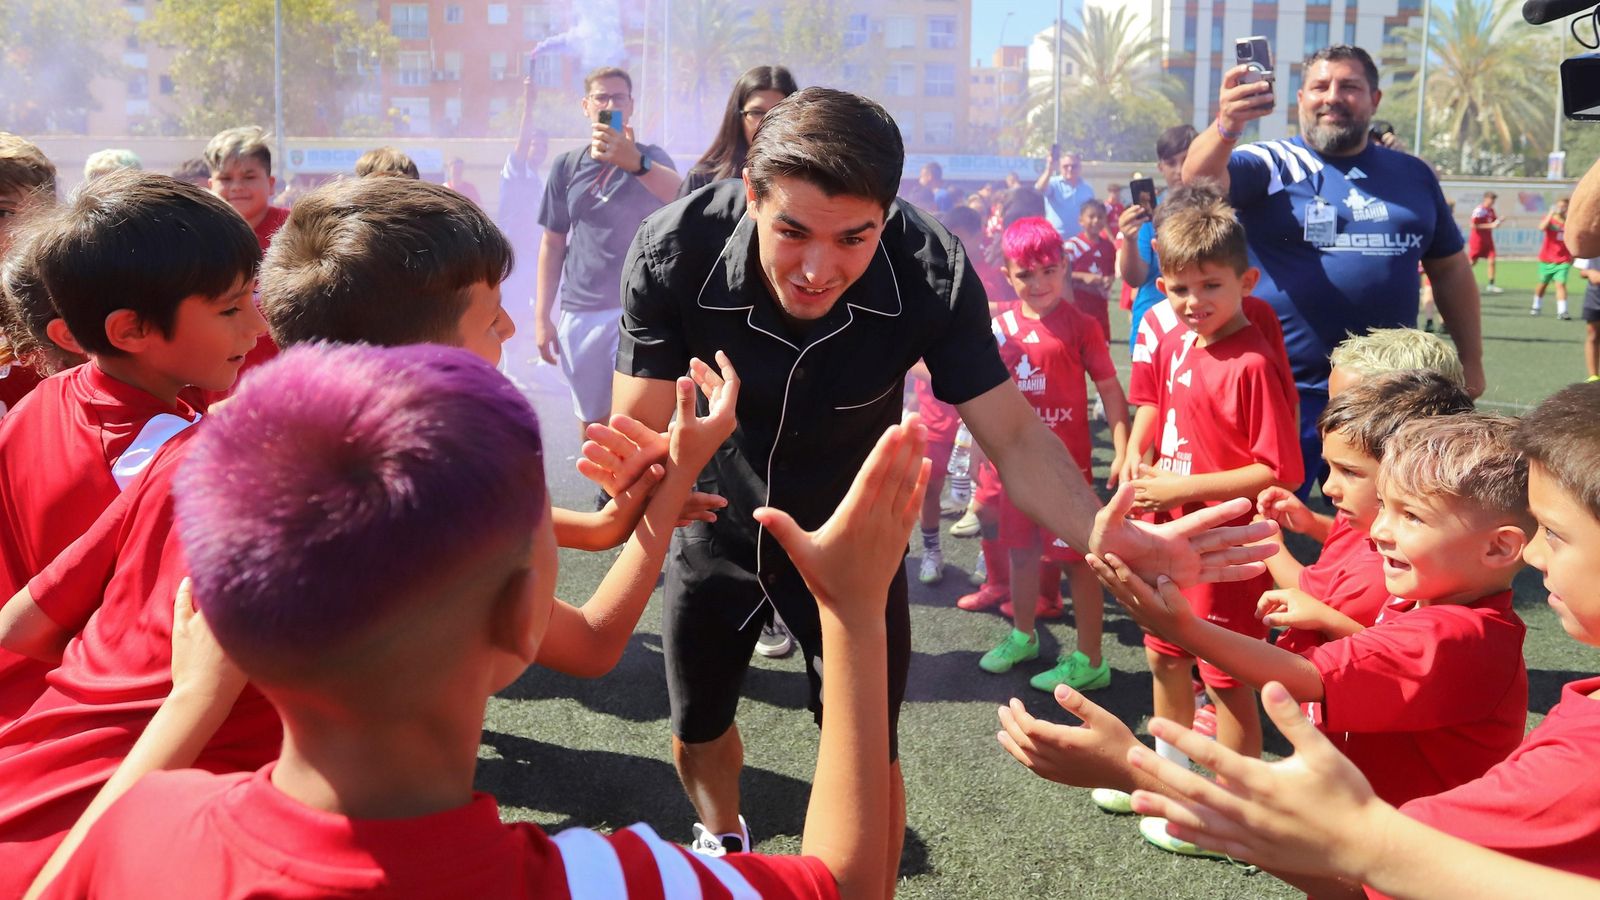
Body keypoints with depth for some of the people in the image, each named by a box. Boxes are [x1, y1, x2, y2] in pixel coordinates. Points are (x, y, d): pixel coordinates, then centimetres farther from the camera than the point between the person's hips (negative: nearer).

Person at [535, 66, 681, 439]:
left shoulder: (649, 158, 0)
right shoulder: (567, 165, 6)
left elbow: (680, 196, -23)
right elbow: (553, 243, 10)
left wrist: (633, 161, -42)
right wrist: (542, 316, 5)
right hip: (580, 312, 3)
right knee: (592, 421, 11)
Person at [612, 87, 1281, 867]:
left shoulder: (932, 275, -31)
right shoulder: (675, 249, -30)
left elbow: (1014, 434, -25)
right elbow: (641, 430, -26)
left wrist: (1105, 534, -45)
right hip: (717, 526, 2)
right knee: (698, 729, 20)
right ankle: (722, 843, 55)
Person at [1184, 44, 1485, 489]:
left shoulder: (1413, 174, 10)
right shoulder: (1269, 164, -2)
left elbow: (1450, 269, 18)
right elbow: (1200, 182, -23)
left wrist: (1470, 359, 15)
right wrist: (1226, 128, -43)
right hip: (1283, 393, -4)